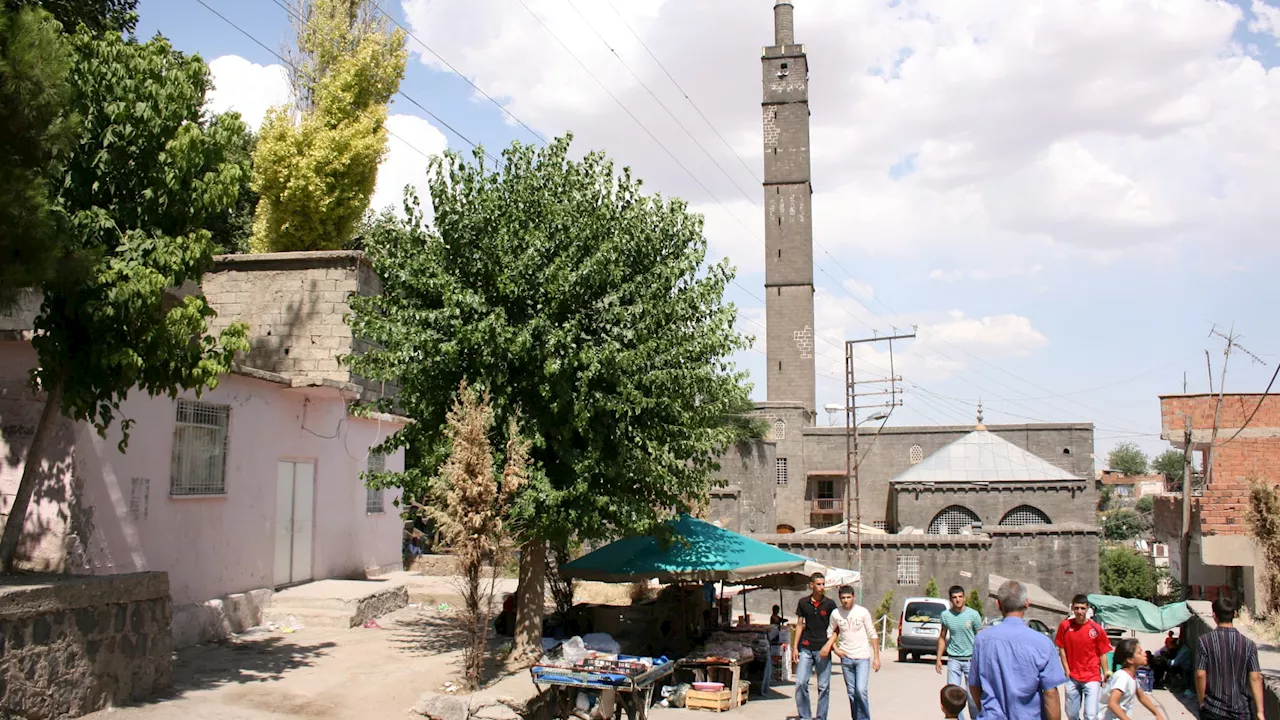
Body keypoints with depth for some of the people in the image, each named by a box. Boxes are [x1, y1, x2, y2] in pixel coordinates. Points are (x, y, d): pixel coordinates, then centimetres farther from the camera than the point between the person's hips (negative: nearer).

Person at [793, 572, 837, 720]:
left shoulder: (830, 604, 1)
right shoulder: (803, 602, 5)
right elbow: (799, 624, 11)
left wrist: (828, 645, -11)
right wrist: (795, 647, 6)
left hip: (823, 649, -1)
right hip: (806, 648, 1)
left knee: (824, 686, 2)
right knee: (800, 683, -6)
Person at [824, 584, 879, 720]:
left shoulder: (862, 612, -6)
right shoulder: (835, 614, -1)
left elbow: (873, 635, -1)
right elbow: (830, 632, 14)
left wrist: (876, 657, -3)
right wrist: (835, 649, -1)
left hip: (863, 657, -2)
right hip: (846, 658, 3)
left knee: (861, 690, -14)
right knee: (851, 692, 6)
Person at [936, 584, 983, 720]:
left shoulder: (973, 614, -7)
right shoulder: (945, 615, 0)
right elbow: (942, 637, 11)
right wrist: (939, 659, 8)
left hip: (971, 659, -2)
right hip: (953, 659, 2)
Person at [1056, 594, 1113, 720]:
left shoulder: (1097, 629, -9)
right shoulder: (1065, 626, -5)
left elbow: (1102, 654, -3)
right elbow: (1061, 649, 2)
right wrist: (1067, 671, -3)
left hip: (1092, 677, -2)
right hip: (1072, 678, 2)